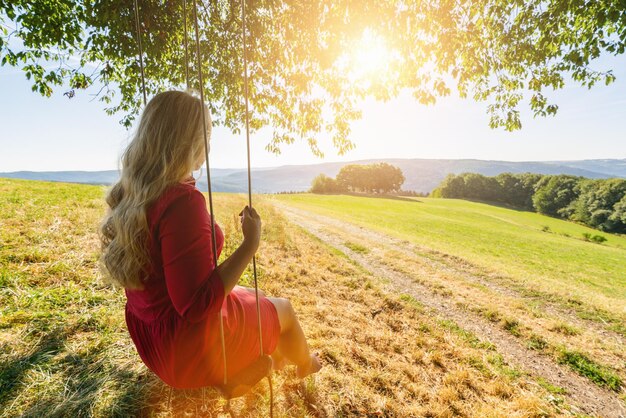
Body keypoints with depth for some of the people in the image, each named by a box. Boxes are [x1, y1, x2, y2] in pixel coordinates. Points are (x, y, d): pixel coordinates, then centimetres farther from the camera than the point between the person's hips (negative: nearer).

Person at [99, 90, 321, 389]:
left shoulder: (128, 195, -4)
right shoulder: (183, 201, -32)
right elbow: (197, 304, -31)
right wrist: (251, 243, -26)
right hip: (191, 348, -8)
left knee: (255, 297, 27)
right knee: (283, 309, 15)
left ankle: (277, 358, 53)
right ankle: (304, 366, 47)